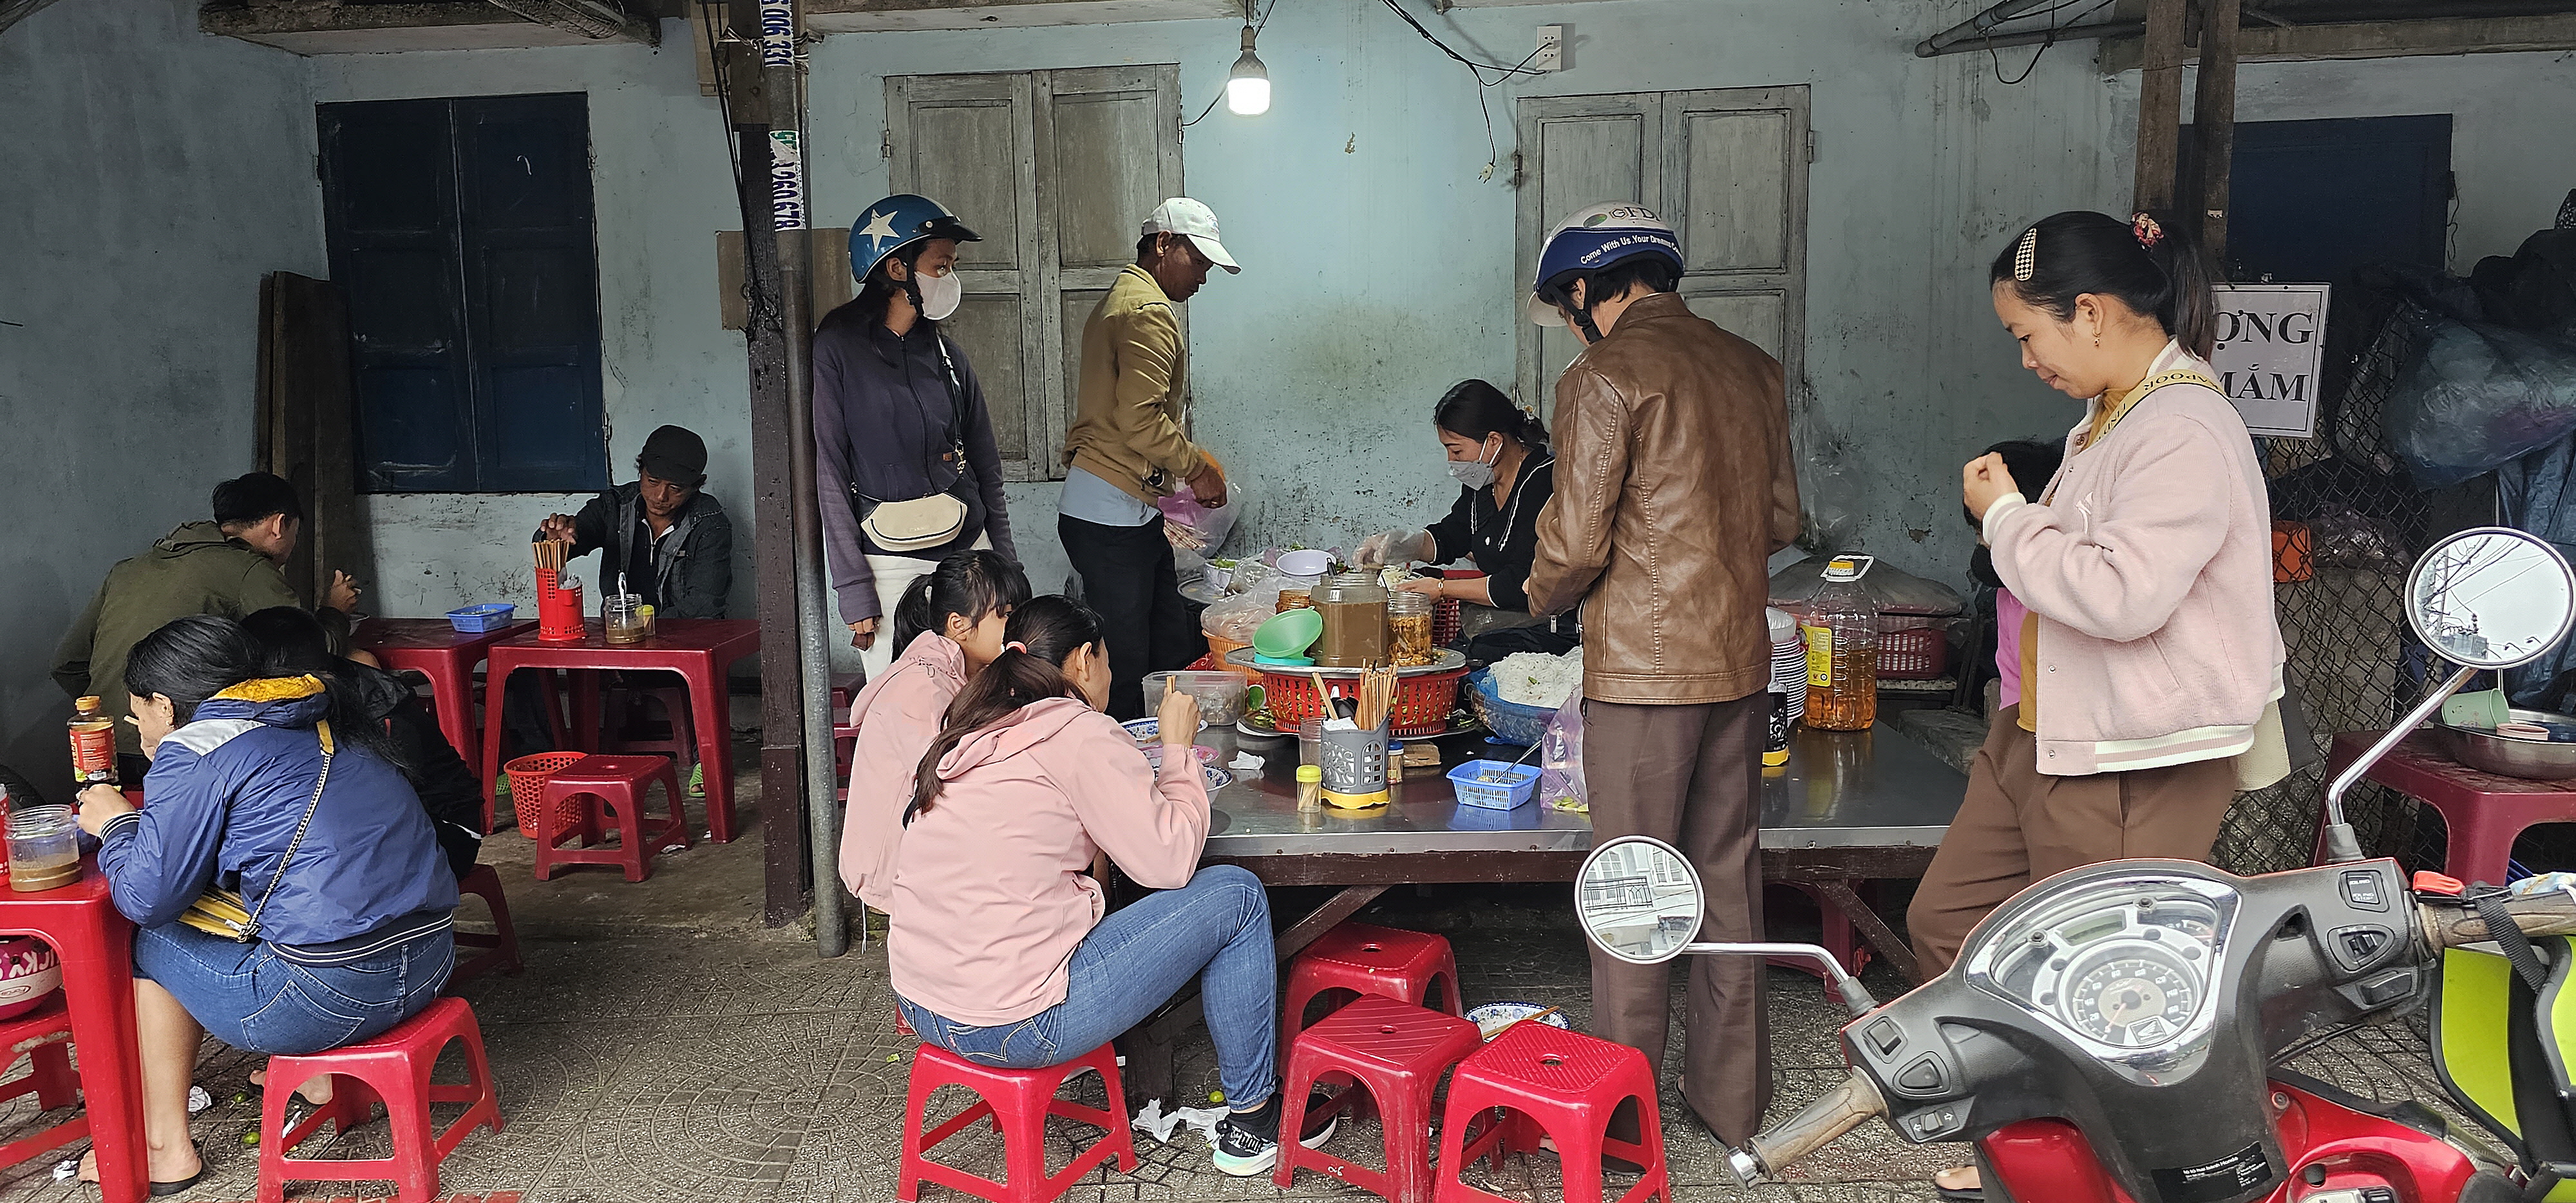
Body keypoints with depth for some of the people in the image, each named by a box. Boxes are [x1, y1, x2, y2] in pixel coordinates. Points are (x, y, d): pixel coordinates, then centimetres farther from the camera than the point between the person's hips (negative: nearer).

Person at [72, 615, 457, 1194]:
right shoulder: (319, 726, 17)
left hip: (332, 995, -8)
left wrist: (115, 825, 15)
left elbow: (147, 897, -4)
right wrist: (145, 815, 32)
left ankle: (166, 1147, 26)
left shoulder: (193, 753, -5)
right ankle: (318, 1073, 29)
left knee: (151, 939, 19)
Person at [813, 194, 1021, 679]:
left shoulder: (945, 352, 11)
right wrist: (853, 589, -12)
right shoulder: (838, 348, -4)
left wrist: (1006, 566, 10)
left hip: (967, 549, 5)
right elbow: (829, 472, -7)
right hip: (890, 562, -4)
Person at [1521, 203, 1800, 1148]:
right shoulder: (1751, 366, 9)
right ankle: (1731, 1098, 27)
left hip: (1645, 668, -7)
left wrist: (1542, 594, 6)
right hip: (1742, 654, 7)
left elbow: (1575, 543, -14)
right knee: (1729, 876, 15)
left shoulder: (1604, 377, -11)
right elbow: (1781, 519, 13)